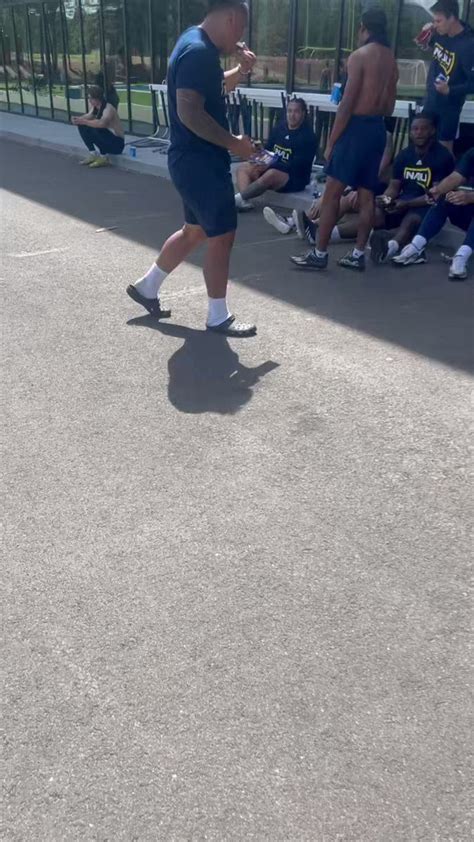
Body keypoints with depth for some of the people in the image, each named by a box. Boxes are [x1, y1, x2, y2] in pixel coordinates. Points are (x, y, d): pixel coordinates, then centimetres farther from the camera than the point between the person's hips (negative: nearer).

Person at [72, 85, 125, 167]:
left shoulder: (108, 108, -24)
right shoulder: (95, 107, 2)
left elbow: (101, 123, -41)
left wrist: (84, 121, -34)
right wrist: (78, 119, -16)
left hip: (117, 143, -9)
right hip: (105, 137, 9)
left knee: (94, 129, -32)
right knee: (82, 127, 2)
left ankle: (104, 158, -15)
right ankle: (93, 155, 5)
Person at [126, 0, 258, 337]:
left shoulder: (199, 46, 14)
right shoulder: (198, 51, -18)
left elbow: (216, 89, 30)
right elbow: (189, 112, -27)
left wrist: (241, 70, 11)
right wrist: (233, 142, -20)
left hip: (198, 159, 11)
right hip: (199, 161, -11)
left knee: (195, 231, 19)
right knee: (222, 236, -4)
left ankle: (146, 286, 32)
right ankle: (218, 318, 7)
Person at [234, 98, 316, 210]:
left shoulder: (307, 136, -11)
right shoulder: (279, 128, 9)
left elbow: (296, 165, -20)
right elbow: (268, 150, 14)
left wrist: (268, 166, -25)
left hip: (294, 178, -8)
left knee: (271, 174, -37)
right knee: (243, 168, -8)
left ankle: (238, 198, -33)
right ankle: (244, 201, -34)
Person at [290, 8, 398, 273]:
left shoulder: (360, 55, -9)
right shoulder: (392, 59, 13)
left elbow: (347, 104, -14)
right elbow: (389, 108, 16)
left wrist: (331, 141, -11)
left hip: (358, 127, -8)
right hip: (378, 129, 8)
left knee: (332, 192, -5)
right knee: (367, 194, 8)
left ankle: (320, 254, -5)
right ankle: (358, 254, 10)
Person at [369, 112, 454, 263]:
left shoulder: (443, 157, -8)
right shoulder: (403, 155, 10)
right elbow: (394, 186, 10)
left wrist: (407, 204, -25)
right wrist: (385, 198, -15)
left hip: (429, 205, -7)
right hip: (404, 200, 7)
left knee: (410, 221, -41)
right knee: (377, 213, -24)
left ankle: (390, 245, -70)